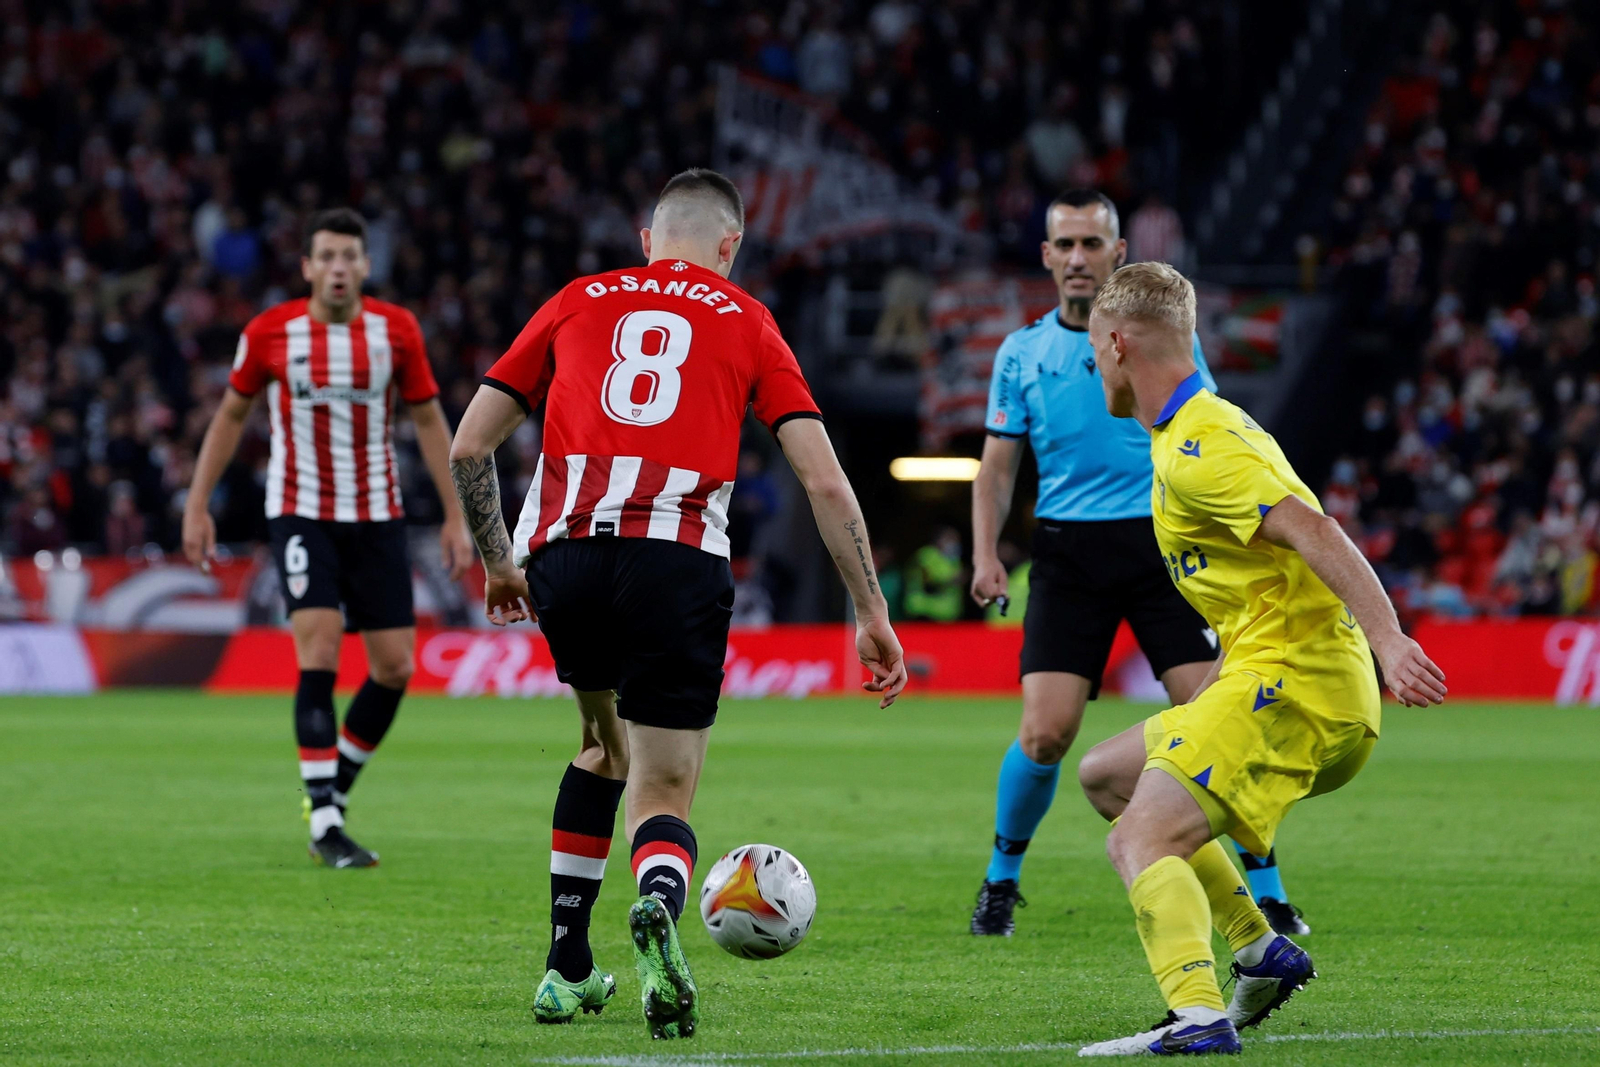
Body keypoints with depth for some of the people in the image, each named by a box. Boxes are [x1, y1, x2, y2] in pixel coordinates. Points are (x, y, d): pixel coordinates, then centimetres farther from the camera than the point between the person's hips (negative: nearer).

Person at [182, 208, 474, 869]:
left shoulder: (397, 330, -3)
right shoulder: (270, 333, -6)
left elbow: (428, 420, 6)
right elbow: (231, 416, 7)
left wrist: (455, 517, 3)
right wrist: (197, 506, 4)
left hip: (377, 516, 3)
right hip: (300, 513, -3)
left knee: (394, 667, 0)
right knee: (319, 652, -17)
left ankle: (333, 793, 22)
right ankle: (324, 826, -14)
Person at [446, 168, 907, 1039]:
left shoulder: (578, 303, 21)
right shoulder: (745, 321, 17)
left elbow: (468, 447, 17)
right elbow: (825, 481, 9)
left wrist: (497, 562, 31)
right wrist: (872, 615, 13)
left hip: (563, 554, 2)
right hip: (677, 566, -2)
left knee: (606, 745, 29)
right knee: (663, 795, 5)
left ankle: (568, 967, 28)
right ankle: (657, 905, -31)